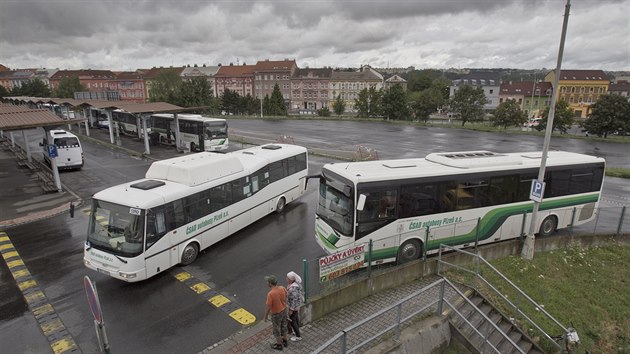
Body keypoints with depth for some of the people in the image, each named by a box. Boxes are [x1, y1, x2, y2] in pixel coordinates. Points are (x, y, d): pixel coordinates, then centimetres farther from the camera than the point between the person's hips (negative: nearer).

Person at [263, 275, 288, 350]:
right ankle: (285, 341, 46)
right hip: (284, 310, 6)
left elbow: (268, 307, -24)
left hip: (276, 314, -6)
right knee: (283, 326, 27)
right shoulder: (282, 288, -16)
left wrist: (266, 316, -8)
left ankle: (279, 345, 38)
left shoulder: (270, 294, -35)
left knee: (277, 329, 18)